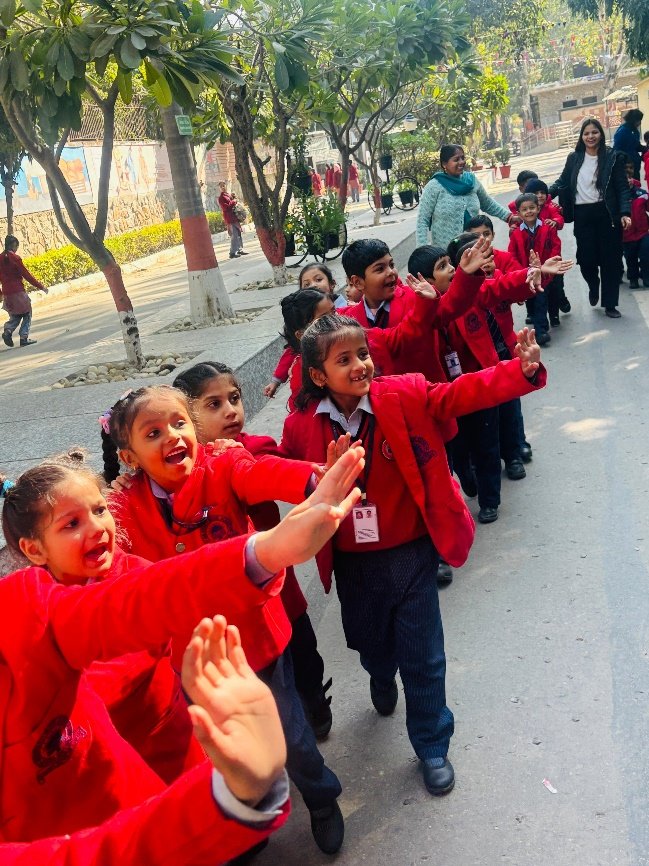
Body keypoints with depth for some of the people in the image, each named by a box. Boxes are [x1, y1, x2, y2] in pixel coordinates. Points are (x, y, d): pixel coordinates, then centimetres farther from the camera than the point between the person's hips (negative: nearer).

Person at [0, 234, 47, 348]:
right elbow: (26, 275, -10)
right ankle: (24, 338, 1)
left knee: (15, 315, 20)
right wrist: (40, 286, -3)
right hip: (18, 292, -6)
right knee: (27, 314, 8)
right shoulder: (15, 258, -10)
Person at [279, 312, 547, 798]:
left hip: (409, 554, -2)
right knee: (370, 641, 25)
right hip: (353, 563, 2)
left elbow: (462, 394, -23)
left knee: (423, 657, 7)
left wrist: (521, 370, -39)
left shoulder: (405, 396, -14)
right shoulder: (303, 425, -9)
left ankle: (432, 746, 33)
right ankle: (382, 680, 63)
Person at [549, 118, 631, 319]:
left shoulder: (613, 157, -1)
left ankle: (610, 304, 14)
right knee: (586, 258, -1)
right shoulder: (574, 158, 6)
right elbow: (562, 182, 14)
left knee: (610, 258, 3)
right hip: (582, 215, 2)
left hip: (606, 214, -1)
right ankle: (593, 287, 33)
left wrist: (625, 213, -15)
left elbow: (623, 188, -3)